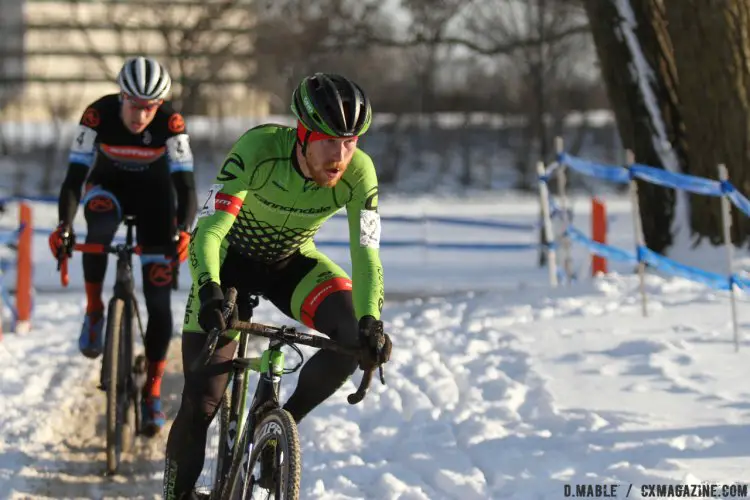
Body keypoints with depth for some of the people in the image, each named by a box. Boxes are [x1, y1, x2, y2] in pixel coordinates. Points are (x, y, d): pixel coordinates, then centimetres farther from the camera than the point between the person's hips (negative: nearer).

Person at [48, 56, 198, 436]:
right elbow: (74, 176, -31)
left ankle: (153, 388, 3)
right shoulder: (98, 115, -29)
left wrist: (183, 230, -51)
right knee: (100, 227, -38)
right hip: (108, 187, 0)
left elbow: (185, 185, -32)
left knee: (158, 297, -9)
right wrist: (63, 226, -47)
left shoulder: (170, 123, -30)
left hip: (153, 194, 0)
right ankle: (94, 311, -15)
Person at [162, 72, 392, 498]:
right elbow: (208, 231, -40)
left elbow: (366, 256, -29)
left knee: (358, 333, -26)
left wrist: (371, 322, -47)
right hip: (232, 259, -2)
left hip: (293, 263, 3)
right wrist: (209, 291, -59)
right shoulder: (259, 149, -35)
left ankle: (285, 420, -4)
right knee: (201, 403, -12)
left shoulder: (359, 173, -27)